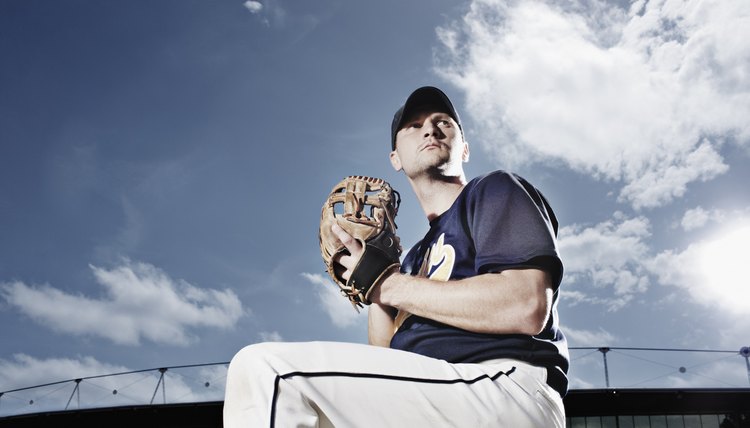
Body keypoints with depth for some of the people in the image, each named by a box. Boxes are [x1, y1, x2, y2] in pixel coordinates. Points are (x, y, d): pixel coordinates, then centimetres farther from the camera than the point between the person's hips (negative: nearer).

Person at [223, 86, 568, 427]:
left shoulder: (496, 191, 5)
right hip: (434, 400, 8)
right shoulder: (416, 258, 24)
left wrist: (388, 285, -8)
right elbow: (386, 362, 15)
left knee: (264, 367, -19)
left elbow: (526, 308, -14)